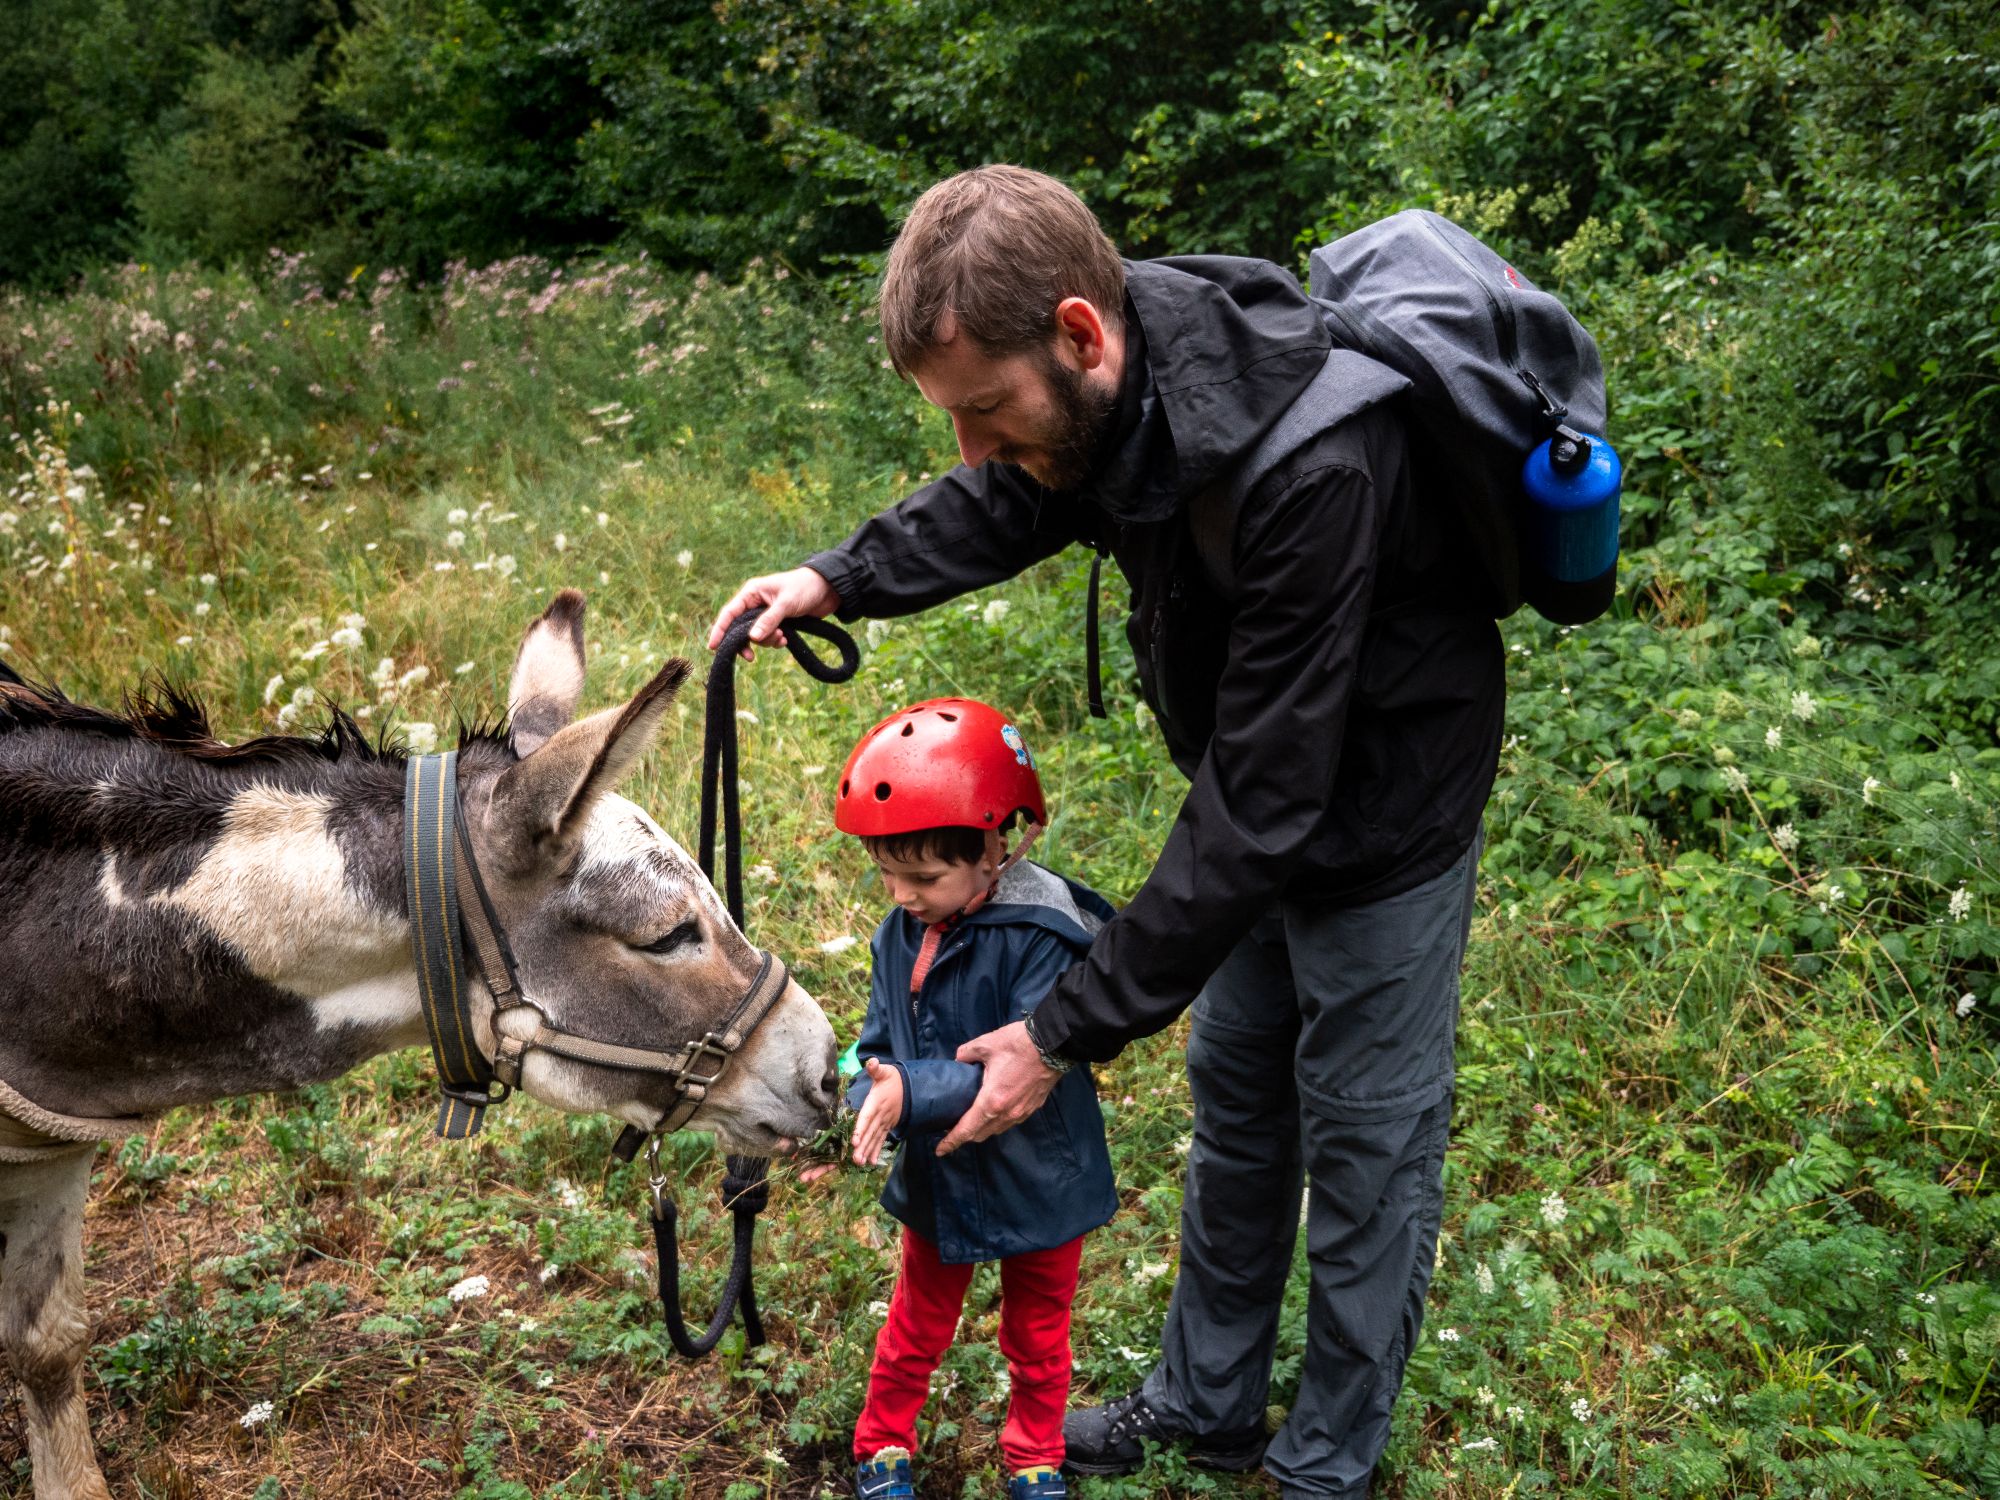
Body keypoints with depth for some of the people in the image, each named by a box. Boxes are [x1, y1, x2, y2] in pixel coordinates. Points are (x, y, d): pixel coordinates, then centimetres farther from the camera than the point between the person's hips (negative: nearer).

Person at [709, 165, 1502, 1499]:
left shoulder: (1310, 472, -40)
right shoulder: (1106, 377, -17)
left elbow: (1265, 800, -35)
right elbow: (1003, 507, 8)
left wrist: (1071, 1032, -30)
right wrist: (838, 579, -8)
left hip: (1384, 802, -7)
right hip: (1258, 781, 8)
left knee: (1364, 1137, 9)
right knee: (1234, 1095, 20)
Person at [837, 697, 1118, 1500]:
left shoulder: (1043, 937, -29)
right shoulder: (899, 935, -9)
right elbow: (878, 1045, -4)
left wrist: (913, 1092, -40)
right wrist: (867, 1101, -26)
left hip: (1037, 1186, -4)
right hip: (938, 1183, 4)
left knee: (1036, 1340, 21)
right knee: (915, 1328, 24)